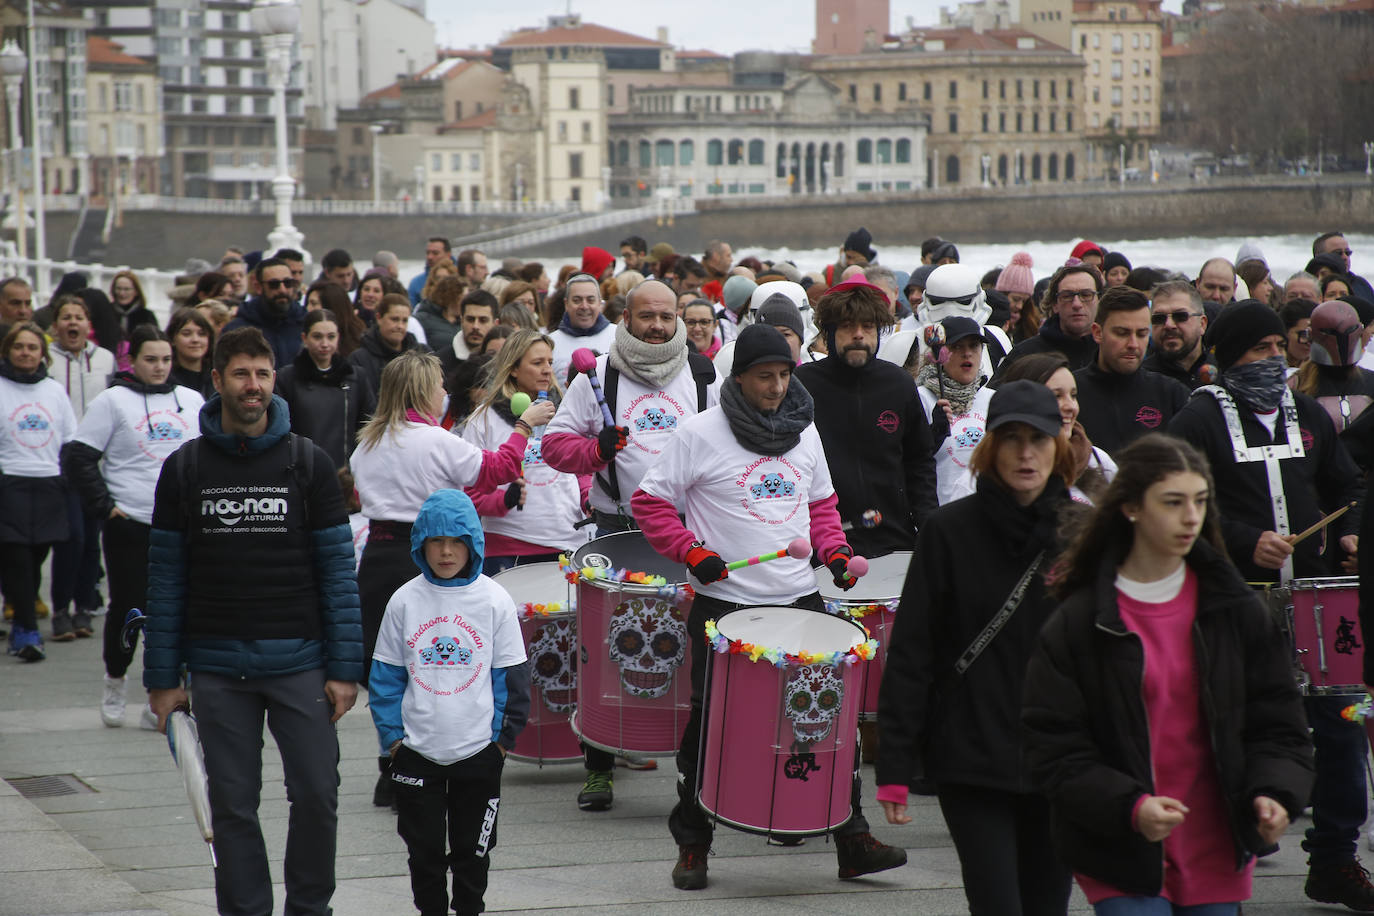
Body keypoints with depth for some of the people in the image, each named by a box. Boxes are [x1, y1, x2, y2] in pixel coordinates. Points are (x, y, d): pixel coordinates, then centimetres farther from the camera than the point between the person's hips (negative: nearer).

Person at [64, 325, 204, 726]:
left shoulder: (192, 401, 11)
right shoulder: (113, 401, -1)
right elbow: (77, 458, -3)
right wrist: (103, 505, -6)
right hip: (129, 525, -3)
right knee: (128, 607, 2)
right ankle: (114, 682, 26)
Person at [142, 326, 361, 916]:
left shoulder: (308, 463, 3)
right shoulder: (185, 468, 4)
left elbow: (338, 569, 2)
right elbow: (165, 577, 6)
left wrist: (345, 668, -4)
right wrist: (162, 678, 1)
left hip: (299, 662, -1)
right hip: (217, 668, 1)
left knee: (316, 794, -2)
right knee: (232, 804, 4)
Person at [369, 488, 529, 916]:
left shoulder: (494, 600, -3)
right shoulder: (405, 601, -1)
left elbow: (511, 676, 1)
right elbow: (386, 676, 4)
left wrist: (503, 737, -1)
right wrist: (391, 735, -1)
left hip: (479, 751, -1)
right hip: (416, 752, 1)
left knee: (472, 851, 9)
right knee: (424, 849, 7)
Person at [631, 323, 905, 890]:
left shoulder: (804, 432, 8)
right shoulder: (702, 434, -7)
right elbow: (650, 502, -3)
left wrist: (834, 550, 4)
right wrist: (692, 552, -14)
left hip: (800, 599, 4)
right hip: (724, 604, -4)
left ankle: (853, 842, 10)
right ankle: (692, 846, 17)